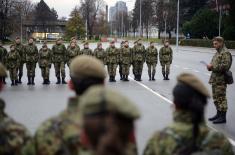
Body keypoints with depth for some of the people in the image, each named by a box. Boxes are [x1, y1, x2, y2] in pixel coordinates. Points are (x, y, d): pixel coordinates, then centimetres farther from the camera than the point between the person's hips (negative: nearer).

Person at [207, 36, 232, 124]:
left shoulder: (225, 53, -13)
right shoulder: (218, 53, 18)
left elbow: (225, 66, -23)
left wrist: (213, 66, -20)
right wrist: (210, 67, 4)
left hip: (220, 80, -10)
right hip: (215, 79, 10)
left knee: (221, 98, -6)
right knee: (216, 97, 16)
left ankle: (223, 117, -1)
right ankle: (219, 114, 28)